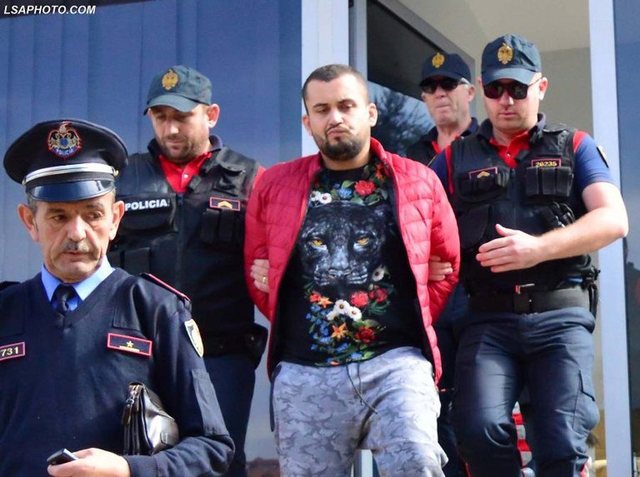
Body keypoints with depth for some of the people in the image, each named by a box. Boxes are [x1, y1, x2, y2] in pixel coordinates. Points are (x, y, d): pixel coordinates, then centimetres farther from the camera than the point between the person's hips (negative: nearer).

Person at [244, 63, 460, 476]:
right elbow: (258, 270, 18)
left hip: (396, 361, -1)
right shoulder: (274, 186, 9)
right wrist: (292, 327, 10)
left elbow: (447, 264, 17)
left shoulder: (419, 181, 8)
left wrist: (415, 319, 10)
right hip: (305, 373, 2)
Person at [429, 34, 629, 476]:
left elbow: (614, 219, -3)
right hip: (488, 317, 1)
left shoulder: (574, 147, 11)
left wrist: (538, 248, -18)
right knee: (480, 428, -19)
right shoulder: (455, 158, 15)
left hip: (560, 314, -1)